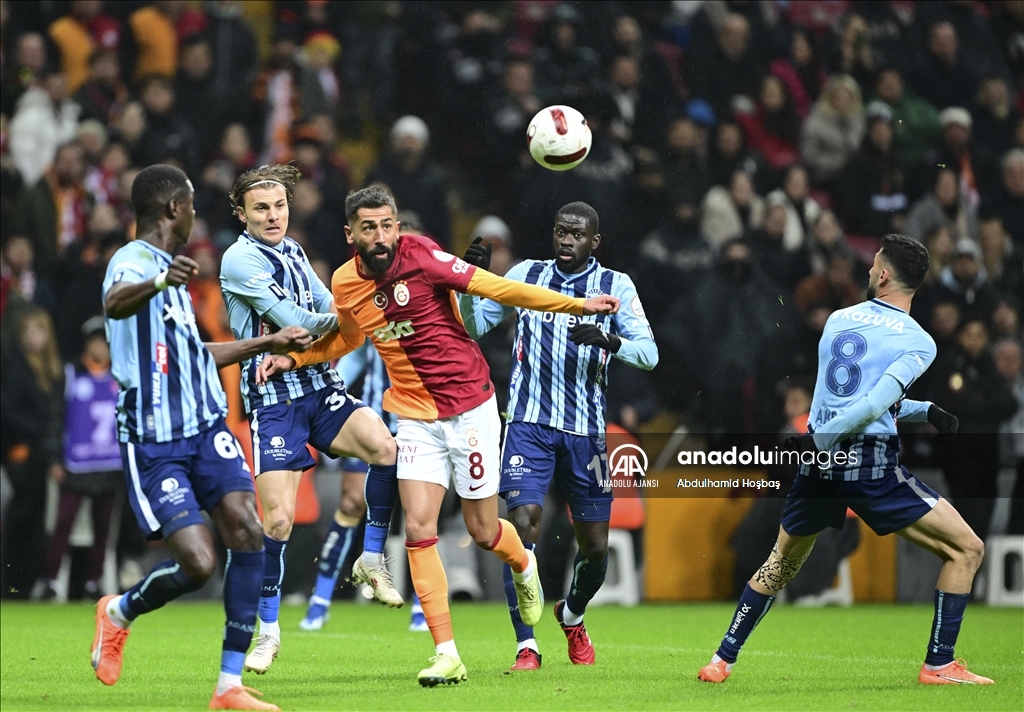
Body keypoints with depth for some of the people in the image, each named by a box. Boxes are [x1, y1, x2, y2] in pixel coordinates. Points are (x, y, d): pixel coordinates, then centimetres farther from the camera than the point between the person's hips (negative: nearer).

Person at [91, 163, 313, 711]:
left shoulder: (171, 269, 20)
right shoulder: (133, 261, -10)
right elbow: (114, 304, -36)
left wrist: (266, 344, 41)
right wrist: (160, 283, -57)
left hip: (204, 428, 8)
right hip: (153, 441, -8)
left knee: (247, 530, -12)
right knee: (197, 563, -15)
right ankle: (119, 612, 19)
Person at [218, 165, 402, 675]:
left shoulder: (292, 250, 14)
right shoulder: (240, 259, -10)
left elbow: (330, 311, 19)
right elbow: (292, 320, -16)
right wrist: (333, 320, -3)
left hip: (321, 388, 6)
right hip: (273, 399, -6)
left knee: (386, 445, -22)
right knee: (278, 519, -10)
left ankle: (372, 559, -4)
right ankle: (268, 629, 7)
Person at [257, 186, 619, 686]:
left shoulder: (420, 255, -15)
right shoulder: (345, 283, 0)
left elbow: (496, 287, -15)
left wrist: (578, 305, -20)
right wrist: (292, 358, 10)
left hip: (469, 409, -4)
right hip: (416, 418, 4)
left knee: (482, 532, 5)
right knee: (418, 530, -10)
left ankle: (523, 566, 43)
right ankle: (446, 655, -7)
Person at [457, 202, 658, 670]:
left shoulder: (616, 286, 3)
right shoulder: (525, 275, 6)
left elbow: (648, 353, -5)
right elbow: (471, 327, 8)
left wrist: (609, 341, -25)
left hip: (585, 432, 1)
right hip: (529, 425, -1)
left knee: (595, 545, 5)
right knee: (523, 525, -17)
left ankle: (573, 615, 37)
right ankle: (526, 645, -11)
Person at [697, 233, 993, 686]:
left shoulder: (838, 320, 12)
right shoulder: (918, 341, -5)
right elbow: (876, 403, -19)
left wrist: (923, 411, 19)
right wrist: (821, 440, -11)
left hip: (819, 462, 6)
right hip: (872, 463, -6)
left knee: (781, 564, 26)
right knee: (966, 550, 4)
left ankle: (722, 660, 27)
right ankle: (939, 665, -2)